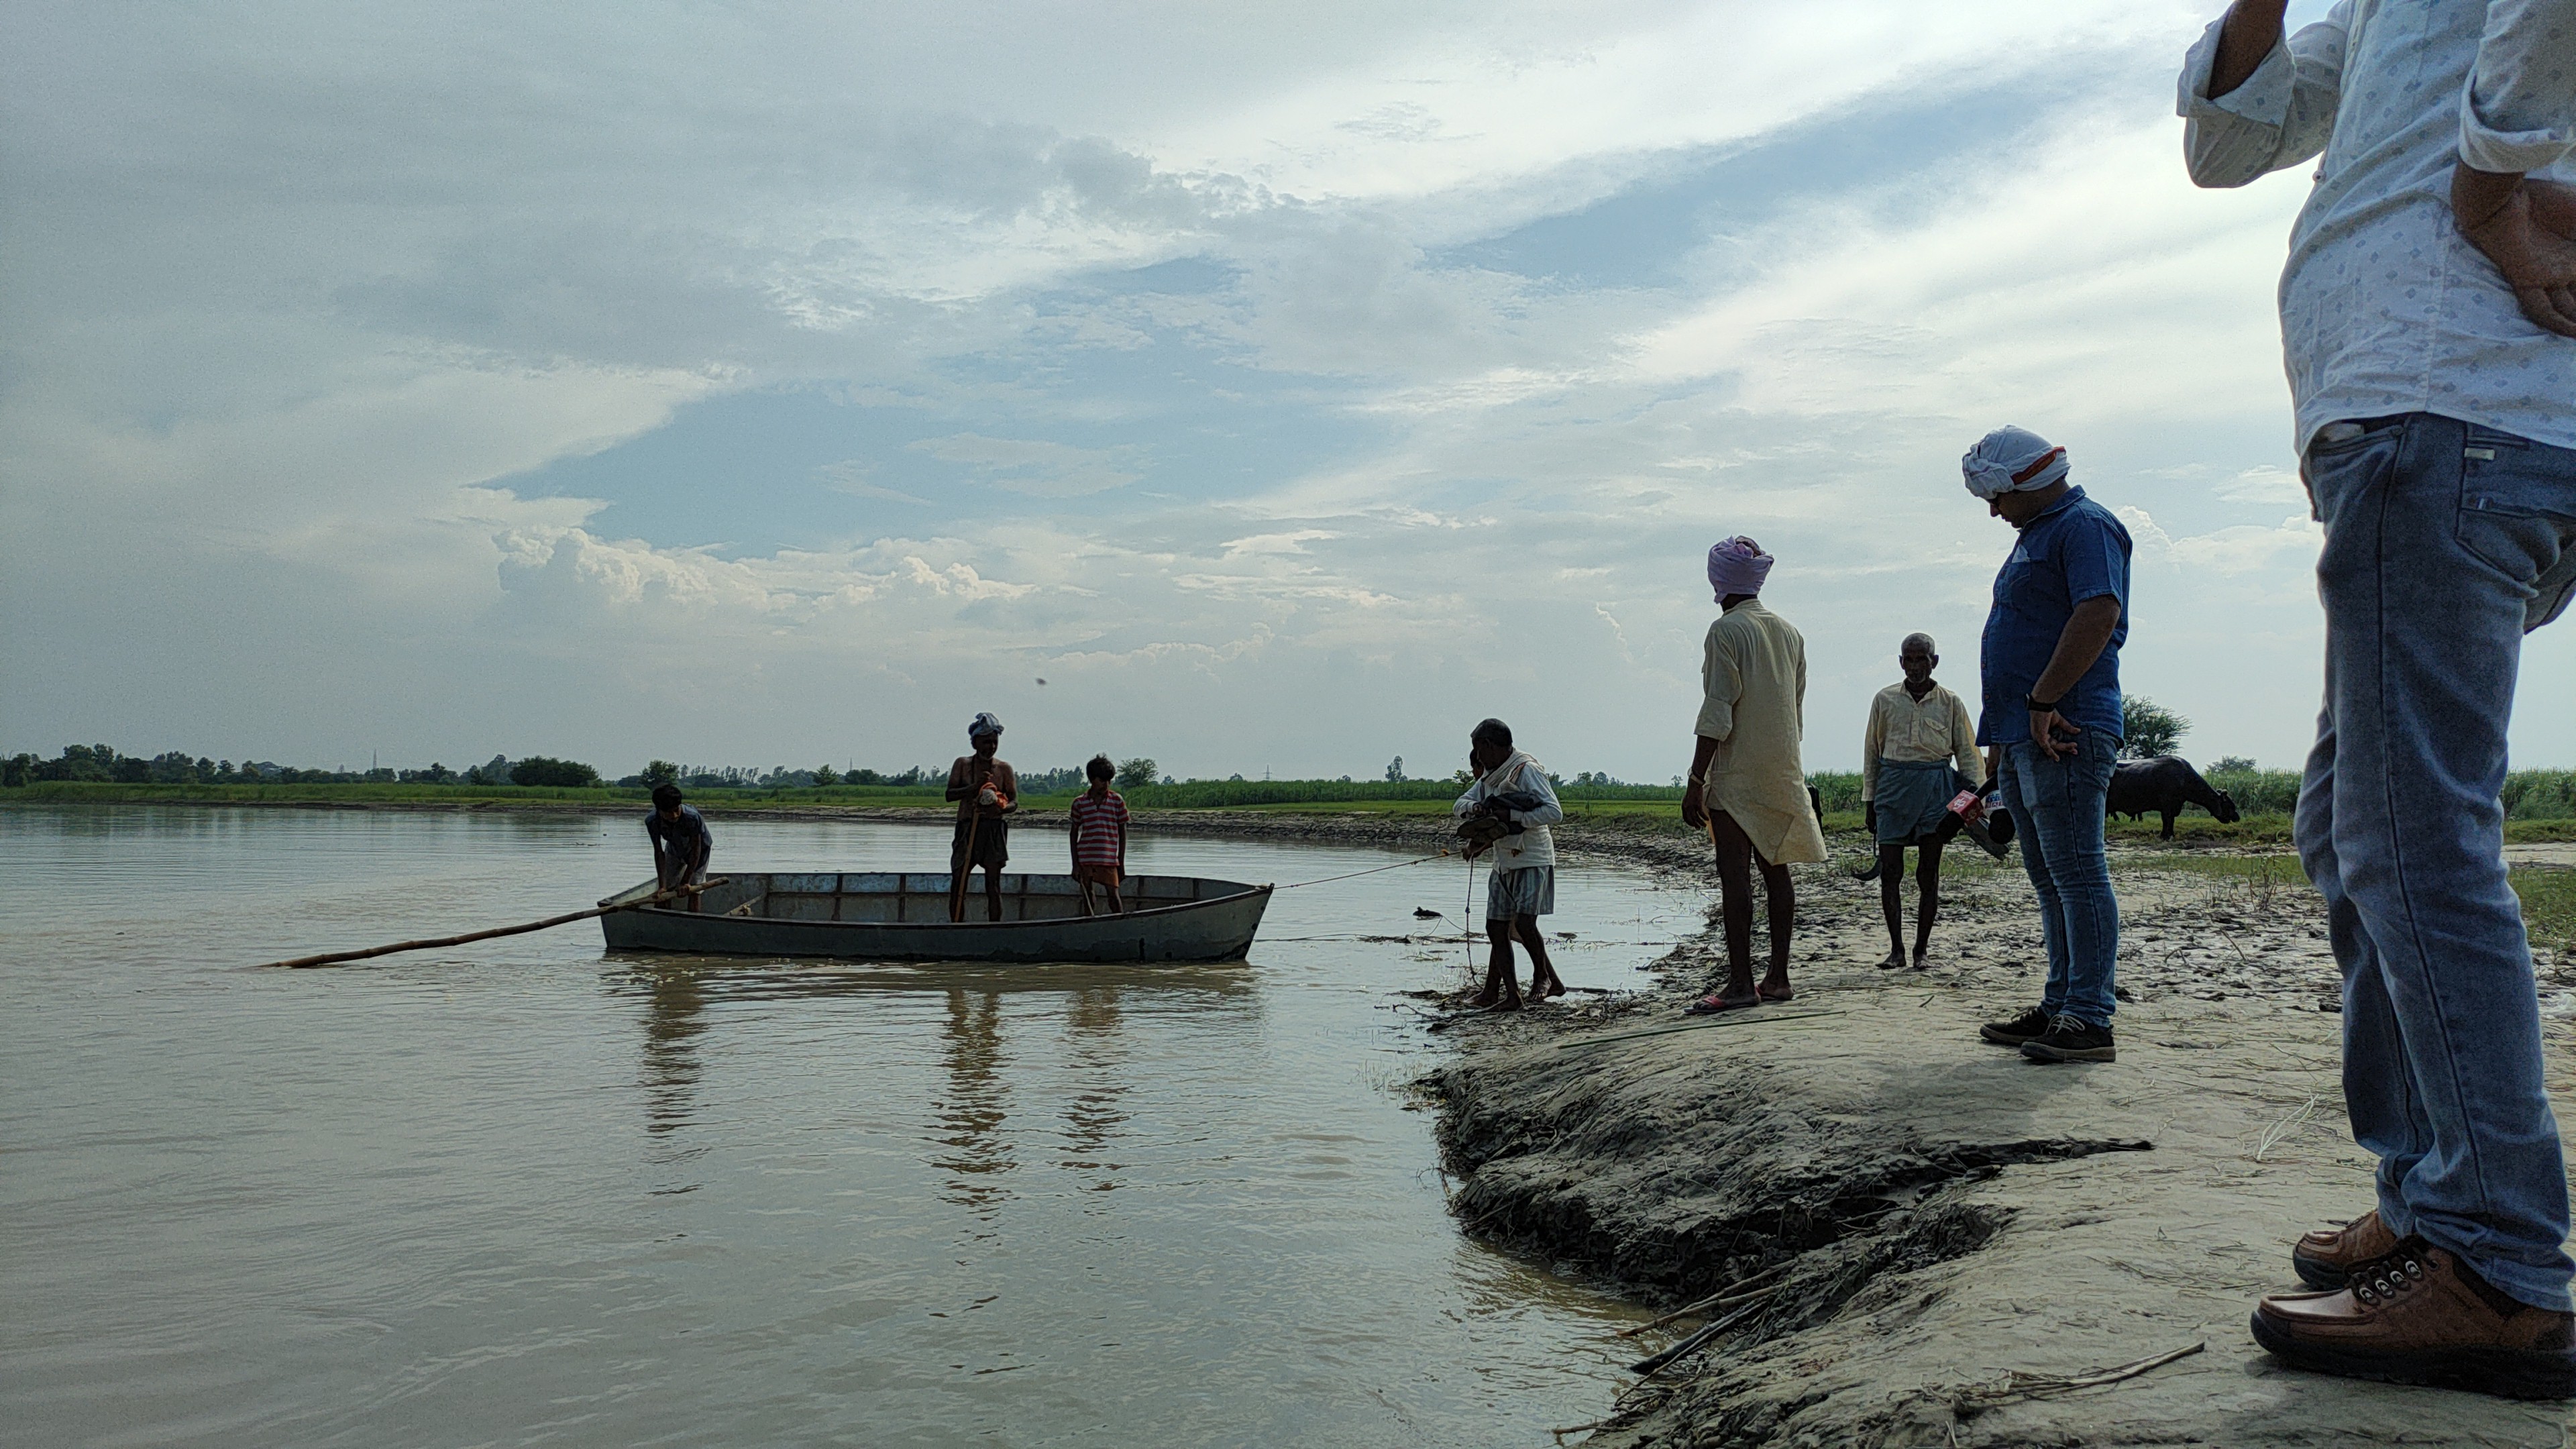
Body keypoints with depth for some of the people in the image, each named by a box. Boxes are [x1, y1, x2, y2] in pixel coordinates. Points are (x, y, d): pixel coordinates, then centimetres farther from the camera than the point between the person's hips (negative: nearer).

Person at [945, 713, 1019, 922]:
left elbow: (1014, 801, 1)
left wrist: (1001, 809, -21)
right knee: (958, 884, -1)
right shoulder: (963, 764, 7)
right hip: (967, 828, 1)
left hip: (995, 828, 0)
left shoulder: (1004, 768, 6)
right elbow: (950, 794, -2)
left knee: (993, 886, 0)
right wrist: (976, 786, -17)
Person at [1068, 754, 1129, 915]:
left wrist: (1121, 862, 5)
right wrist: (1075, 864, 3)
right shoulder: (1079, 802, 3)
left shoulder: (1117, 801, 3)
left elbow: (1122, 833, 7)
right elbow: (1074, 834, 8)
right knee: (1087, 897, 4)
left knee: (1113, 895, -6)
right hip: (1085, 858, 1)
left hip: (1109, 859, -1)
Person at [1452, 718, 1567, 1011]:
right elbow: (1459, 806, 15)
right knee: (1496, 928, 4)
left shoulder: (1527, 770, -11)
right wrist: (1475, 807, -8)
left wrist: (1511, 817, -22)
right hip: (1503, 864, 8)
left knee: (1524, 923, -17)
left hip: (1532, 860, -8)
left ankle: (1544, 976, 6)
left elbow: (1554, 812, -19)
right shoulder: (1490, 778, 14)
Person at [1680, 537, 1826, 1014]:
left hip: (1737, 776, -8)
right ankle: (1778, 977, 14)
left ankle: (1741, 983, -10)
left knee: (1734, 874, -8)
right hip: (1783, 773, 8)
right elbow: (1797, 710, 17)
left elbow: (1717, 715, -15)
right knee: (1775, 869, 10)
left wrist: (1695, 782, -14)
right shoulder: (1789, 632, 13)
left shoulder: (1726, 630, -9)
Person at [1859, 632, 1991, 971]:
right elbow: (1872, 752, 12)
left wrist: (1974, 797, 0)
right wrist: (1869, 801, 10)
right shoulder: (1885, 700, 8)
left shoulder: (1950, 703, 6)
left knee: (1928, 873, 1)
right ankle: (1896, 948, 5)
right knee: (1890, 871, -2)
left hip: (1935, 786, -1)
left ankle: (1922, 948, 10)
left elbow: (1967, 753, 10)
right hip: (1893, 786, 1)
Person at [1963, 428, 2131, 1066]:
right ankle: (2058, 1007, 17)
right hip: (2024, 735, 10)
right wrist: (2006, 732, 22)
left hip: (2063, 733, -10)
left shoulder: (2085, 526, -7)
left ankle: (2090, 1021, -8)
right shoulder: (2035, 535, 24)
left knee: (2077, 875, -10)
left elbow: (2099, 613, -22)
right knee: (2050, 880, 12)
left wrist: (2043, 701, -23)